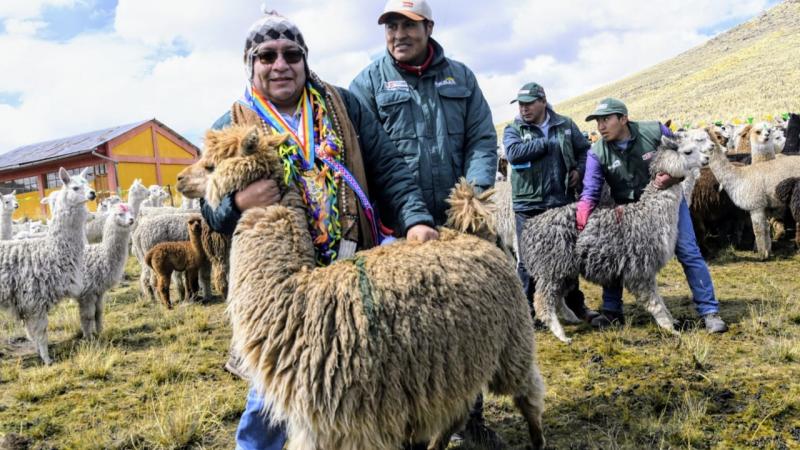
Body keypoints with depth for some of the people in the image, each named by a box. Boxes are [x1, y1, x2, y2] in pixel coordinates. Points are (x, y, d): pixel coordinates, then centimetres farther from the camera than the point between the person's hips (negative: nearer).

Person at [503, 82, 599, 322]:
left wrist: (579, 169, -2)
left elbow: (584, 149, 17)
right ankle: (527, 308, 14)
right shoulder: (513, 129, 1)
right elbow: (513, 153, -18)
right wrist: (548, 143, -13)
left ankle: (576, 304, 27)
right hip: (528, 204, -2)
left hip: (563, 202, 2)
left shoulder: (565, 125, 8)